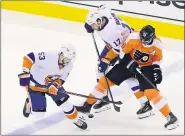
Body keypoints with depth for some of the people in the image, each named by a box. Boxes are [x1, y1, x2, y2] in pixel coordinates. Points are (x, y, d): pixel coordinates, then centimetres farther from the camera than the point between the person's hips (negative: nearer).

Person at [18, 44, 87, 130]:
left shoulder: (69, 66, -14)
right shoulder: (49, 57, -36)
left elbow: (61, 78, -5)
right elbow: (29, 57, -33)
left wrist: (56, 85, -26)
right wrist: (25, 73, -37)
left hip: (51, 84, 5)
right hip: (35, 84, -5)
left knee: (63, 100, -7)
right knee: (38, 113, -3)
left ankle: (76, 118, 18)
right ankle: (29, 103, 31)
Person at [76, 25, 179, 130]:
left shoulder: (157, 45, -21)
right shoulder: (134, 38, -26)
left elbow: (157, 59, -1)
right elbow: (123, 52, -12)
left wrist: (157, 69, -16)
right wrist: (131, 64, -20)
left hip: (146, 67, -2)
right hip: (129, 62, 2)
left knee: (151, 92, -22)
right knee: (106, 80, -2)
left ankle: (171, 117, -14)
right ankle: (87, 105, 13)